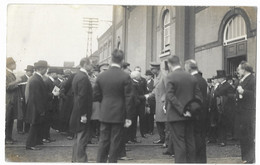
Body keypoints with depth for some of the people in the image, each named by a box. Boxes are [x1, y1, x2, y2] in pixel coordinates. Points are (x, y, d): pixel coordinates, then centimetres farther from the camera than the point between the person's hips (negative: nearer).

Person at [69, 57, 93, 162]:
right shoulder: (84, 78, -19)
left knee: (78, 138, 18)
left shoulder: (77, 76, 12)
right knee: (82, 139, -4)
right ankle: (81, 160, 1)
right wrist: (83, 114, -21)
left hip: (77, 112, 10)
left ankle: (75, 159, 27)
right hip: (82, 113, -10)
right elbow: (82, 97, -23)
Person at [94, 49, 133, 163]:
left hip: (104, 114, 3)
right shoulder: (125, 77, -11)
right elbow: (128, 98, -10)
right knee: (115, 142, 5)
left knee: (103, 140, 10)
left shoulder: (101, 76, -1)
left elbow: (96, 96, 4)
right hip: (119, 115, -3)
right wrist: (128, 117, -5)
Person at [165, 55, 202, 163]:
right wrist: (191, 110, 3)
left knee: (179, 143, -1)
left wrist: (181, 110, -15)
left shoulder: (171, 77, -10)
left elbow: (170, 96, -18)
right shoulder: (192, 77, 8)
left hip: (176, 115, -6)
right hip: (189, 116, 6)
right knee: (190, 142, 13)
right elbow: (198, 96, 6)